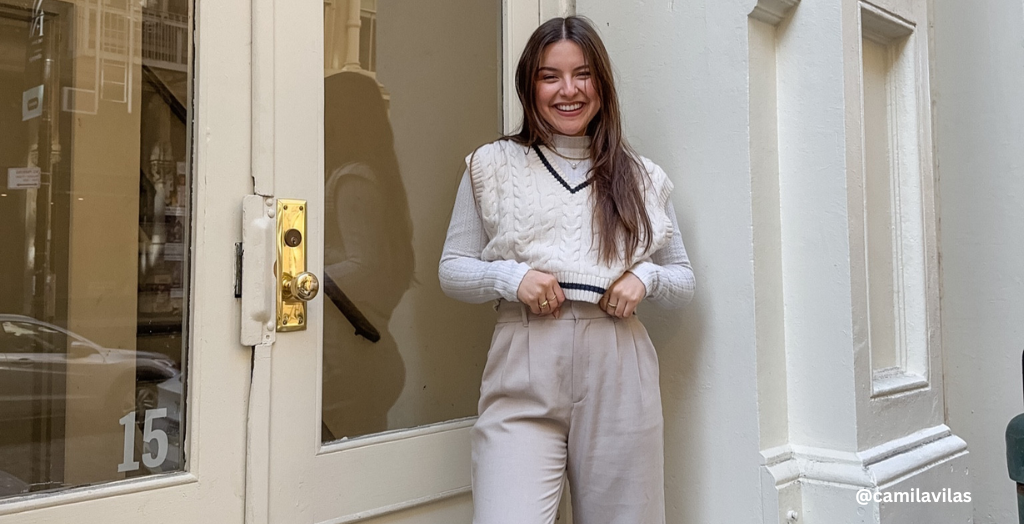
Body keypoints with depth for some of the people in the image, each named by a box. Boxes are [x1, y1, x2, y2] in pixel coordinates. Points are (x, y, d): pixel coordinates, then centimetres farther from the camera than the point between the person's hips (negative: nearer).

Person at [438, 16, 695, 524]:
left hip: (619, 374, 2)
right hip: (523, 384, -1)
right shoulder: (492, 165, 9)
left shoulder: (641, 177, 13)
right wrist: (509, 277, -10)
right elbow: (451, 270, 9)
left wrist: (646, 278, -5)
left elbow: (683, 278, 17)